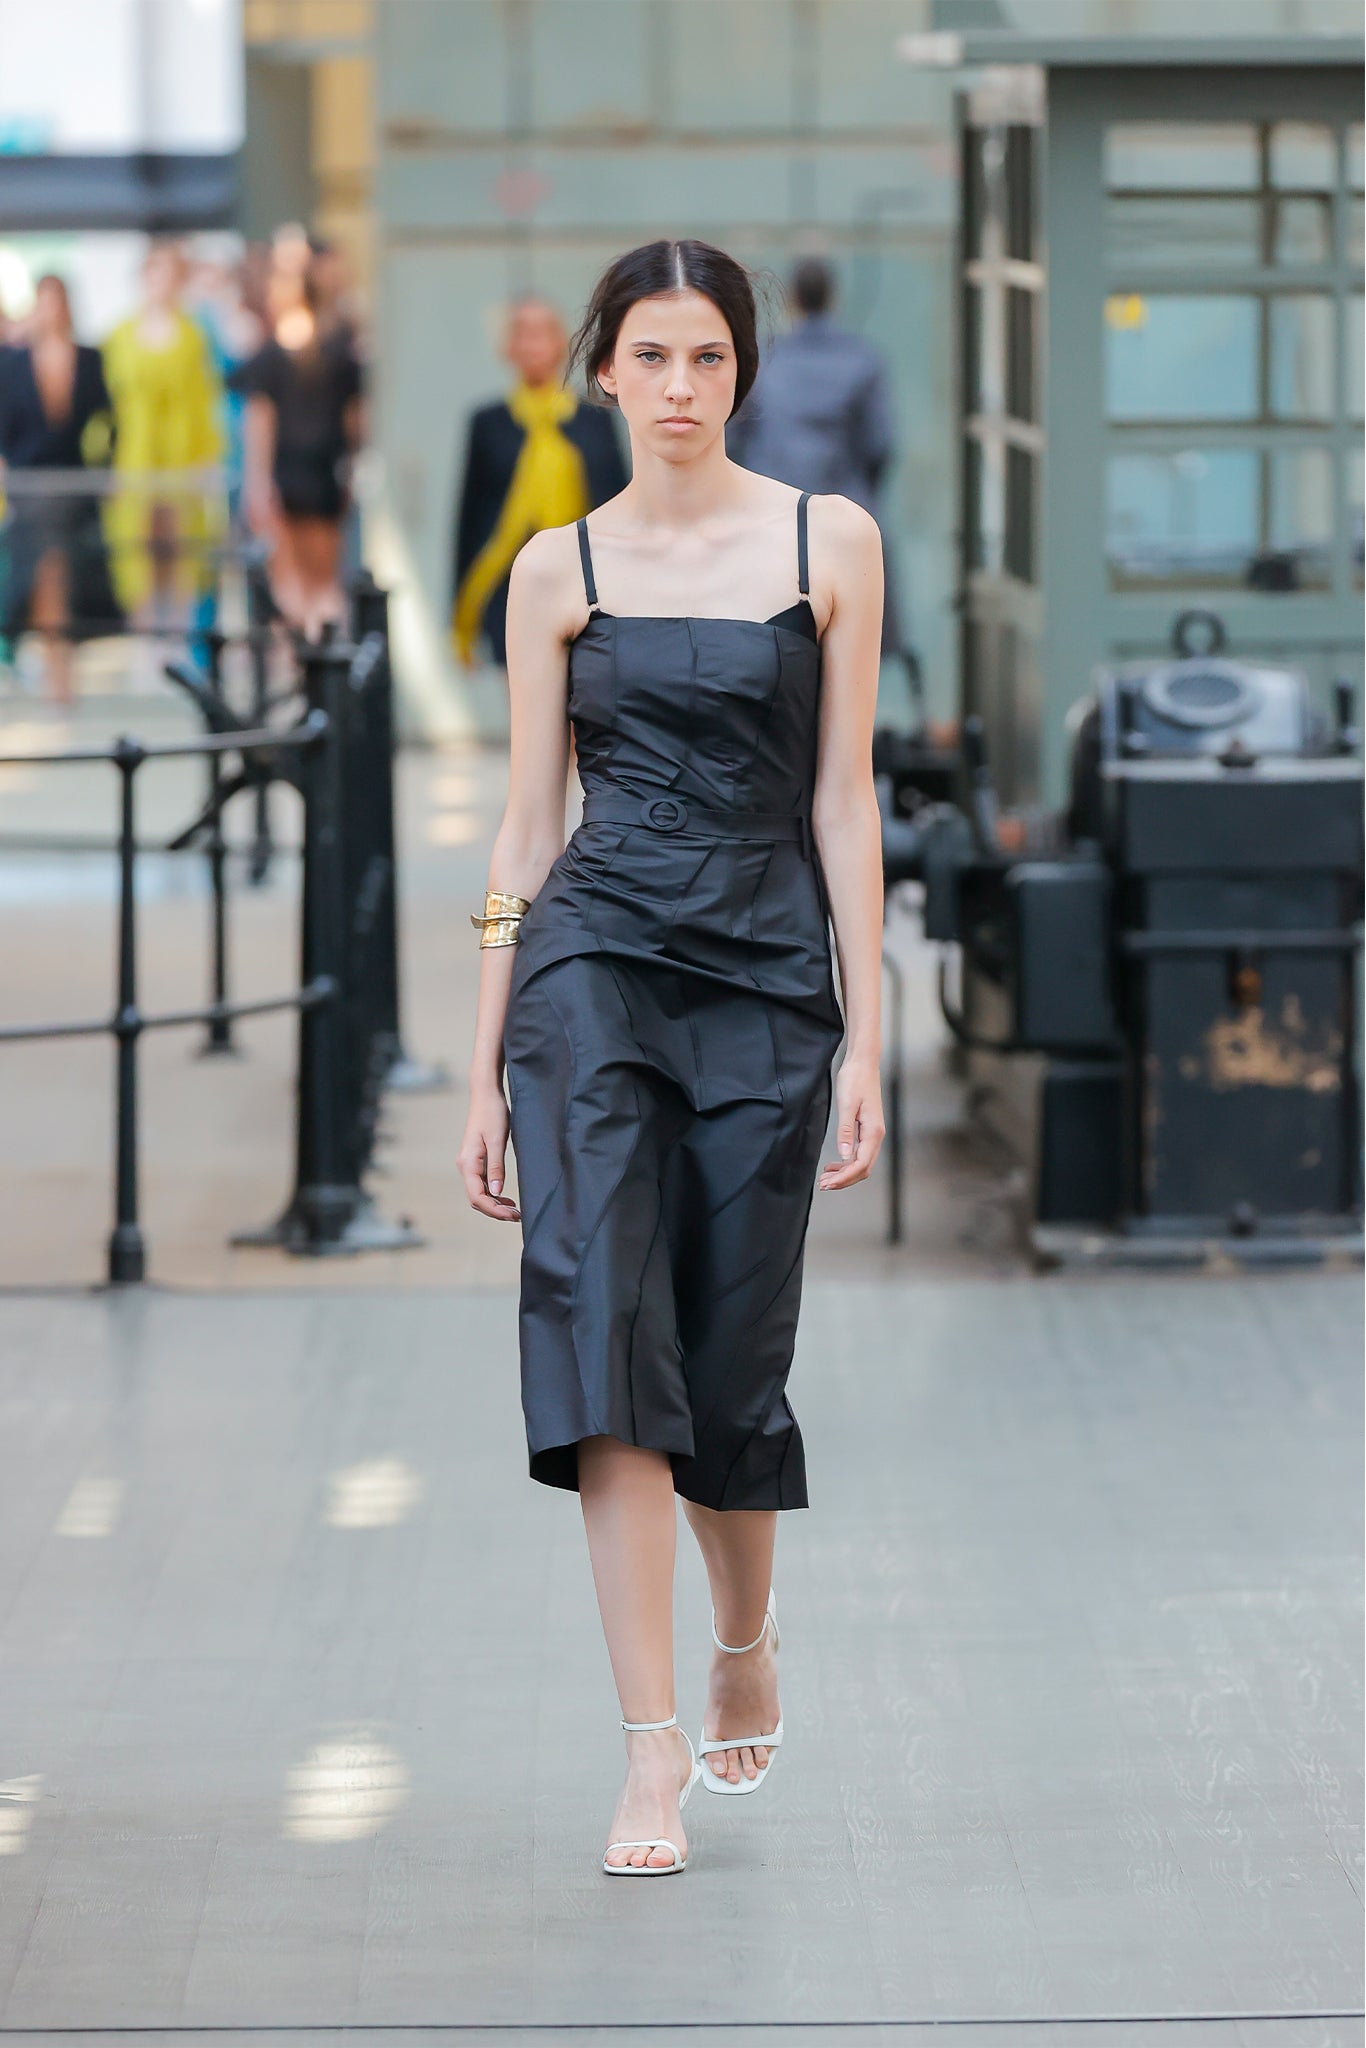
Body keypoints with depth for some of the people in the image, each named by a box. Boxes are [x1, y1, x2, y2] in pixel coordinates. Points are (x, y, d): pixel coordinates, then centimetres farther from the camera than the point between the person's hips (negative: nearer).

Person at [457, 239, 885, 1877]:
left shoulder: (829, 544, 5)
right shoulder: (558, 569, 7)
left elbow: (842, 799, 3)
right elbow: (525, 824, 8)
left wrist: (866, 1037, -1)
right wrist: (483, 1069, 5)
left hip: (767, 971, 0)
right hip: (595, 958, 0)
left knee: (728, 1362, 4)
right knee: (606, 1335, -14)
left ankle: (744, 1656, 35)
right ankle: (653, 1763, -14)